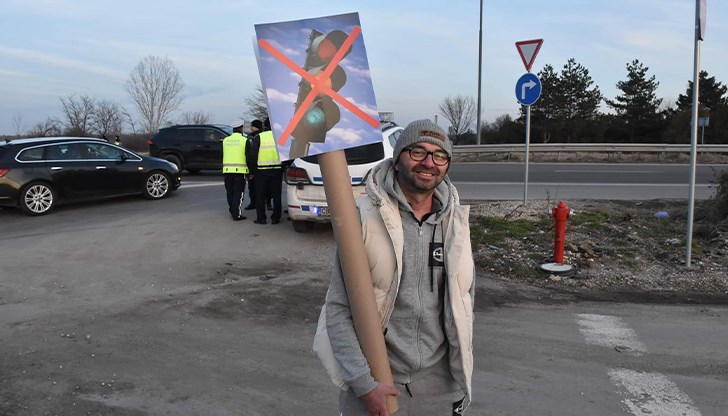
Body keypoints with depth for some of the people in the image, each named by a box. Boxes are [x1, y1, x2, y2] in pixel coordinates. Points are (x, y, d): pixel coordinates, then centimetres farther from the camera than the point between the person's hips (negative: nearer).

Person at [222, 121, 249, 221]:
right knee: (238, 193, -1)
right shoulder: (244, 140, -4)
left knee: (230, 192, 15)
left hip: (227, 169, 4)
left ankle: (232, 212, 22)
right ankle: (237, 214, -4)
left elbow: (222, 155, 17)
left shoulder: (225, 140, 8)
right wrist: (251, 171, 5)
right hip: (240, 170, -4)